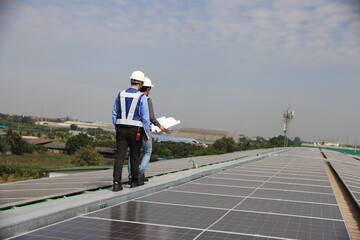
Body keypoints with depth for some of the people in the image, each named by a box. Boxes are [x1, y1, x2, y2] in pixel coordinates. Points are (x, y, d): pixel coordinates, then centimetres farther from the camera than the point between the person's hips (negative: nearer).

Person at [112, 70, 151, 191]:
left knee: (120, 156, 0)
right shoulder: (142, 97, -9)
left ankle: (116, 182, -10)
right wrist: (147, 134, 0)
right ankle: (135, 180, 26)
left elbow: (115, 114, 9)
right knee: (135, 155, 12)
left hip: (121, 130, 3)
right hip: (135, 131, -3)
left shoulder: (120, 95, 4)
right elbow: (145, 118, -10)